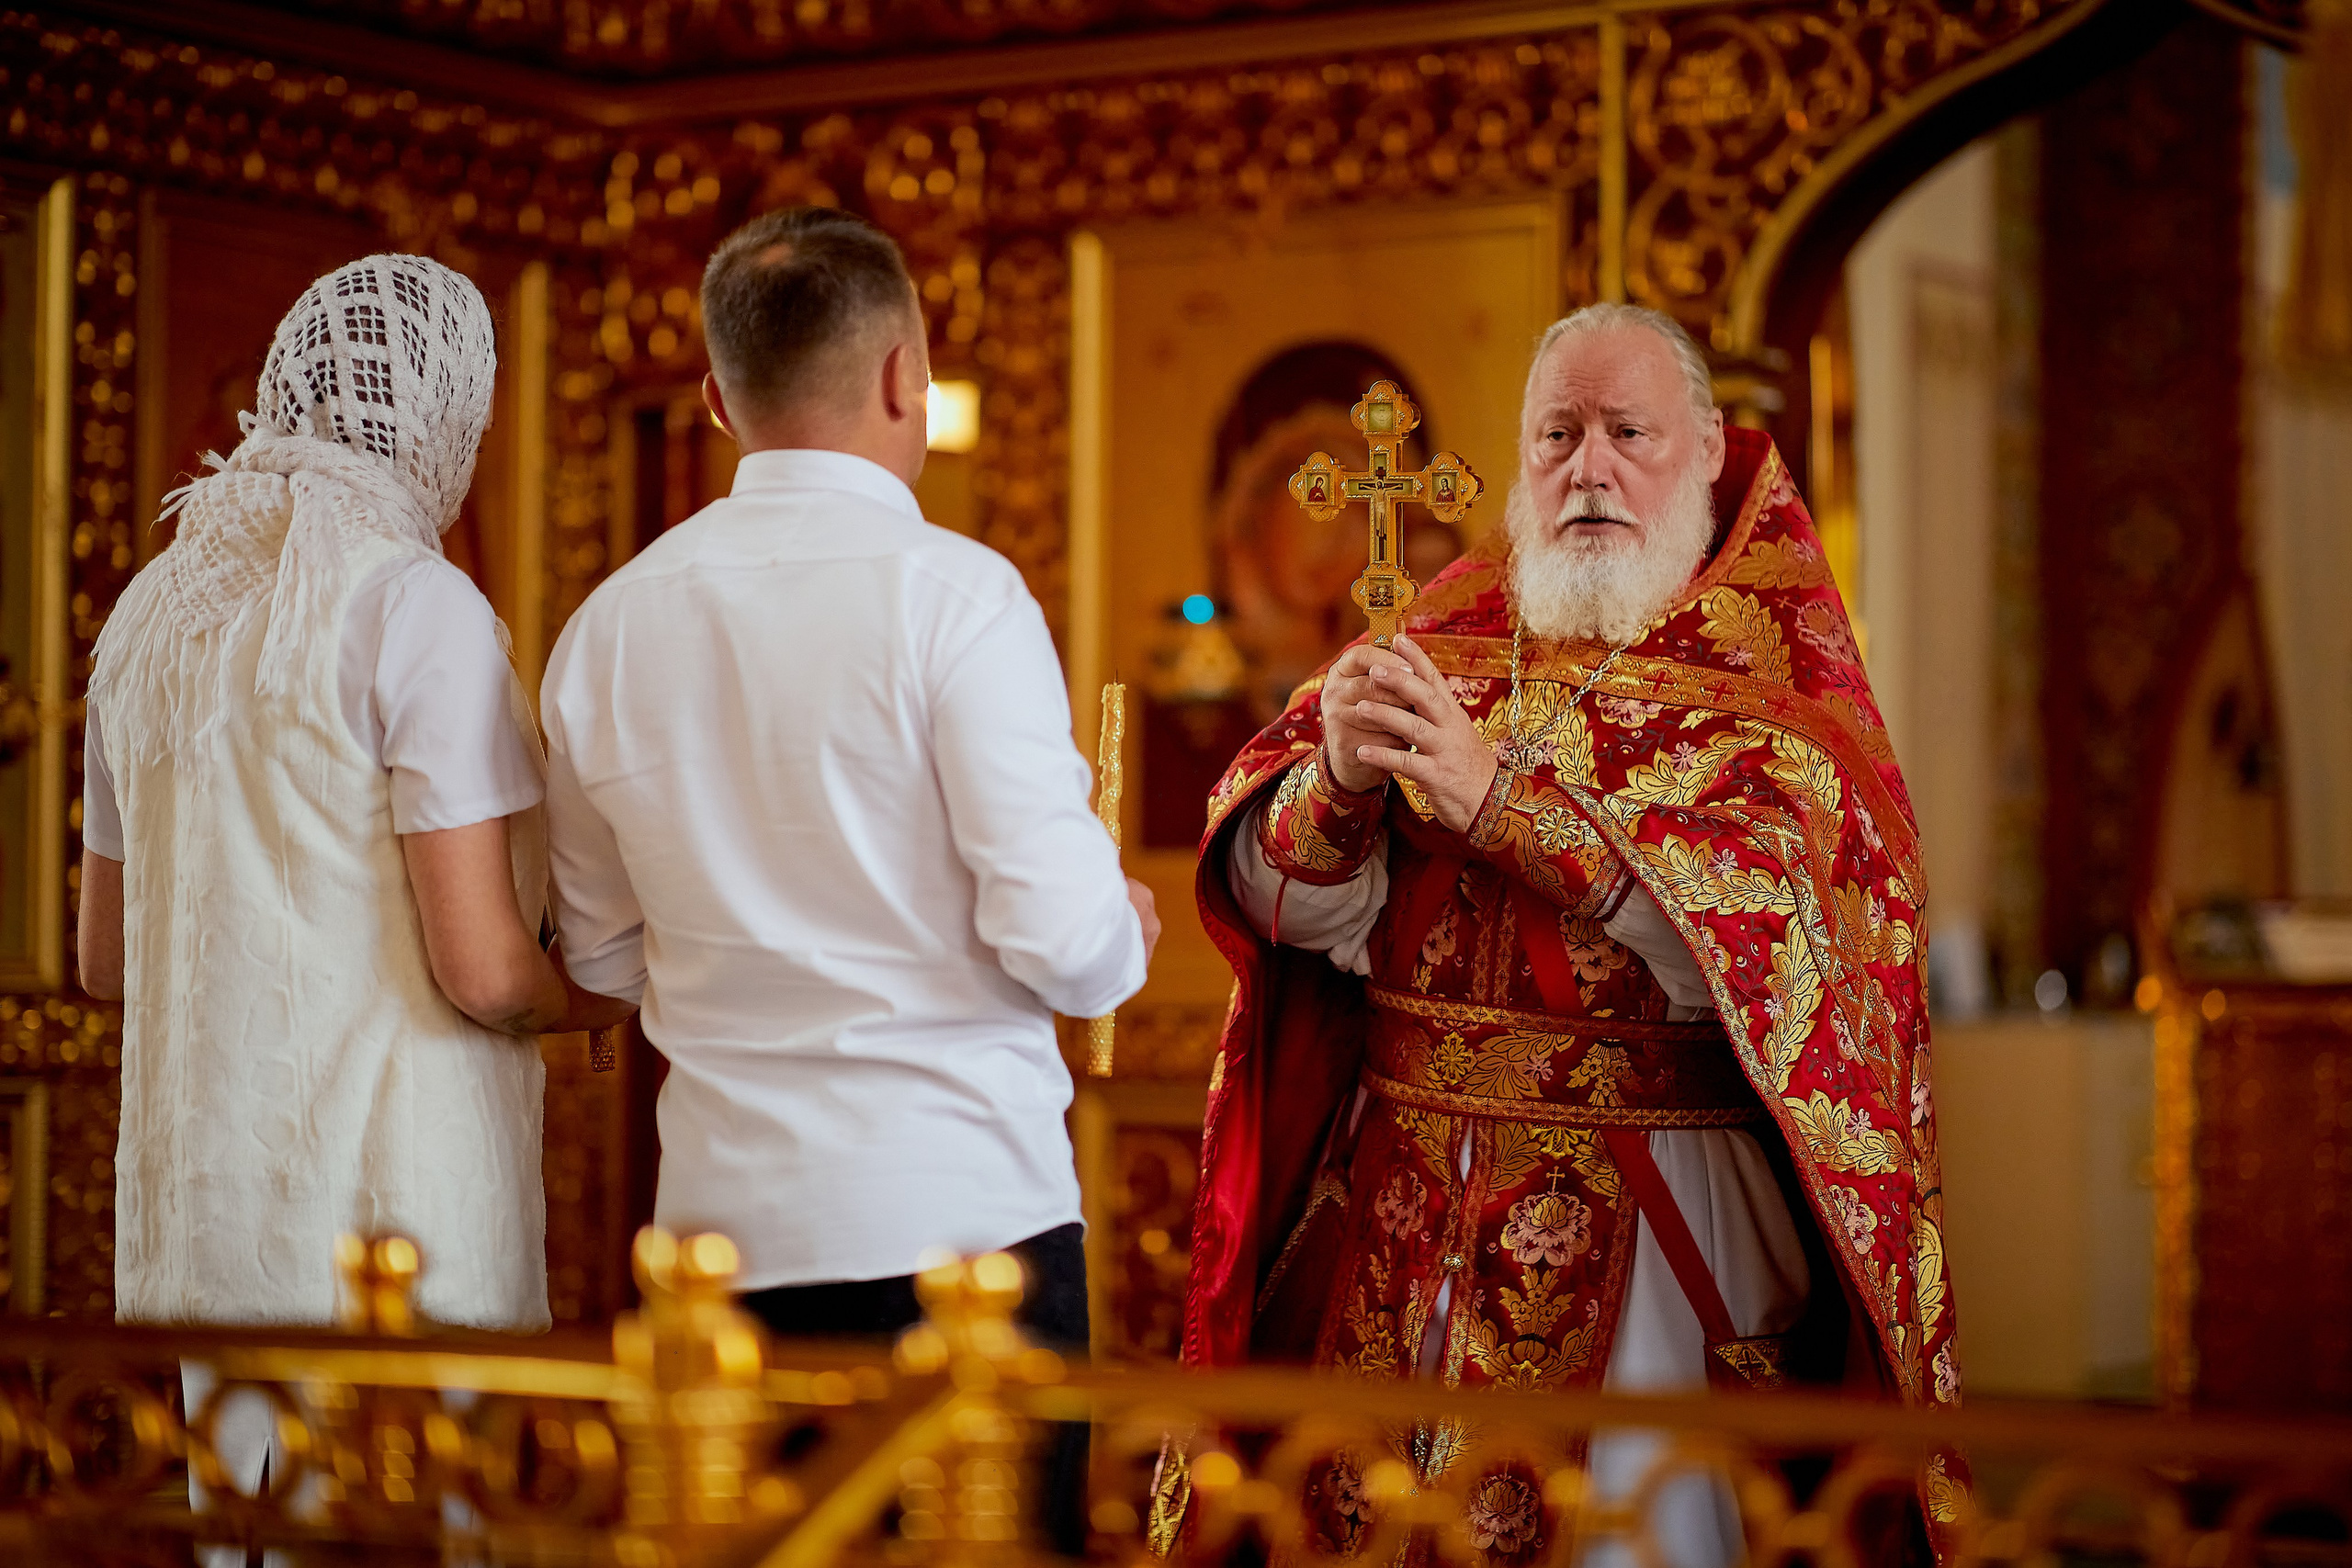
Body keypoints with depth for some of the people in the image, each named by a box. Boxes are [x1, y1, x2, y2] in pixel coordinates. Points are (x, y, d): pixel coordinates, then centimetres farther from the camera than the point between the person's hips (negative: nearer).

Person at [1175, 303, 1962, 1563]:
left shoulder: (1774, 668, -1)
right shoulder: (1445, 644, 8)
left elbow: (1754, 933, -18)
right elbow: (1293, 902, -1)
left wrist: (1502, 798, -26)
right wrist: (1340, 778, -22)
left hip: (1655, 1217, -3)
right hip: (1410, 1213, 3)